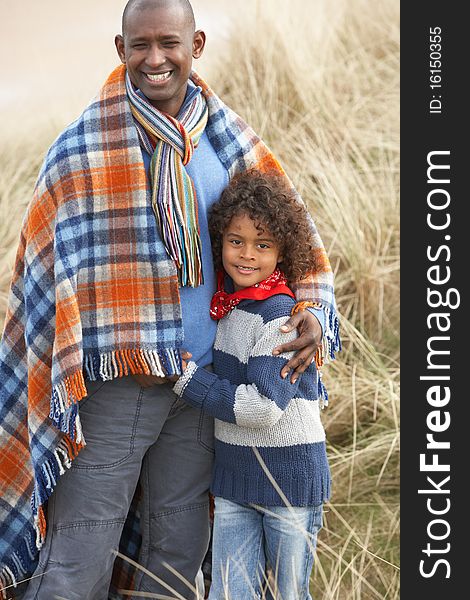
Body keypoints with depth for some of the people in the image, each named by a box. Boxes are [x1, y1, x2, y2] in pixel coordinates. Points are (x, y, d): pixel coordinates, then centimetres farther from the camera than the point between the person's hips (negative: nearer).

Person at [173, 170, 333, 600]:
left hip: (291, 480, -6)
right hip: (234, 476, 6)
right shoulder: (224, 303, 4)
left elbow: (263, 407, -24)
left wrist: (185, 375, -17)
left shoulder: (281, 316, -18)